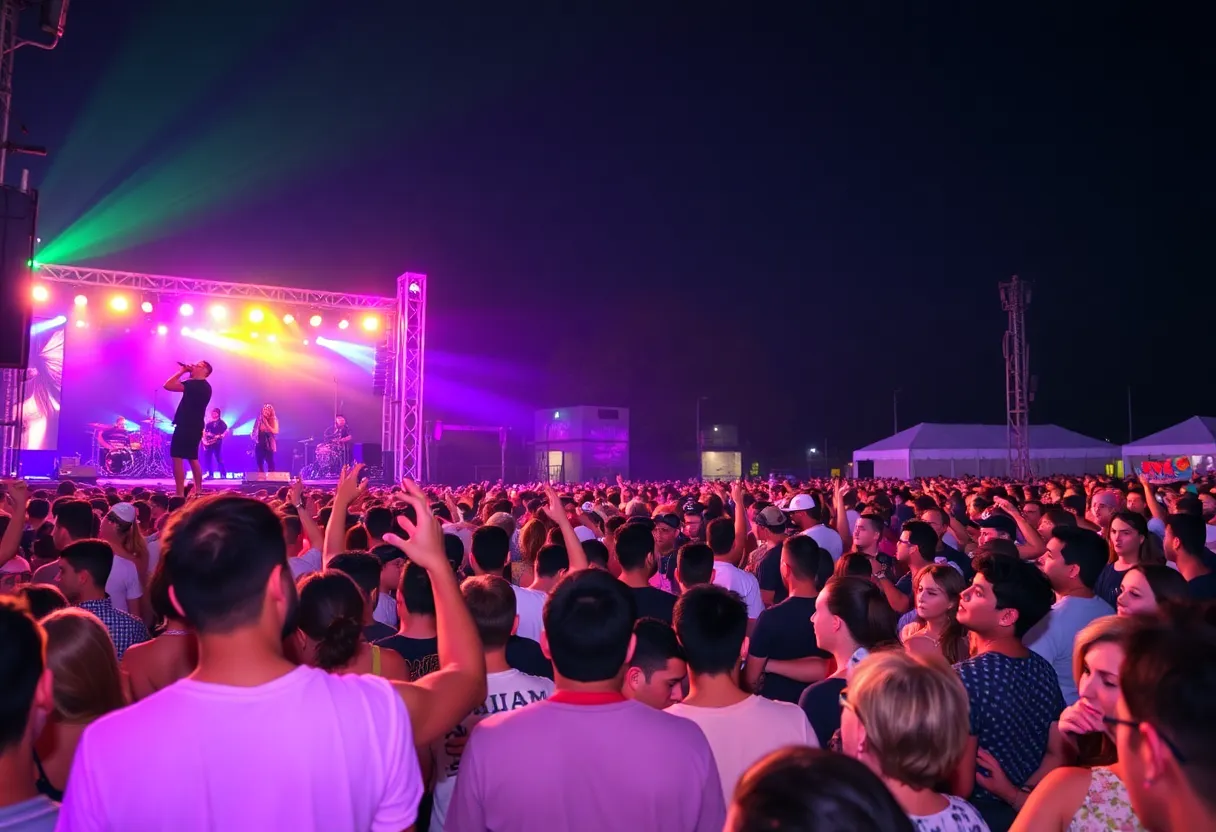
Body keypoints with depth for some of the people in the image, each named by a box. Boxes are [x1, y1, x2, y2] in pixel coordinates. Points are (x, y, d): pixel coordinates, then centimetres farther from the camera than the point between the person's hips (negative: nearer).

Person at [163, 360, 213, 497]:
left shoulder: (194, 384, -16)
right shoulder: (204, 386, 14)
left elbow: (168, 386, -19)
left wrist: (181, 371, -9)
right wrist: (184, 372, 19)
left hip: (186, 426, -10)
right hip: (195, 427, 10)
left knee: (177, 458, -7)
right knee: (192, 458, 17)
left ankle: (180, 494, -11)